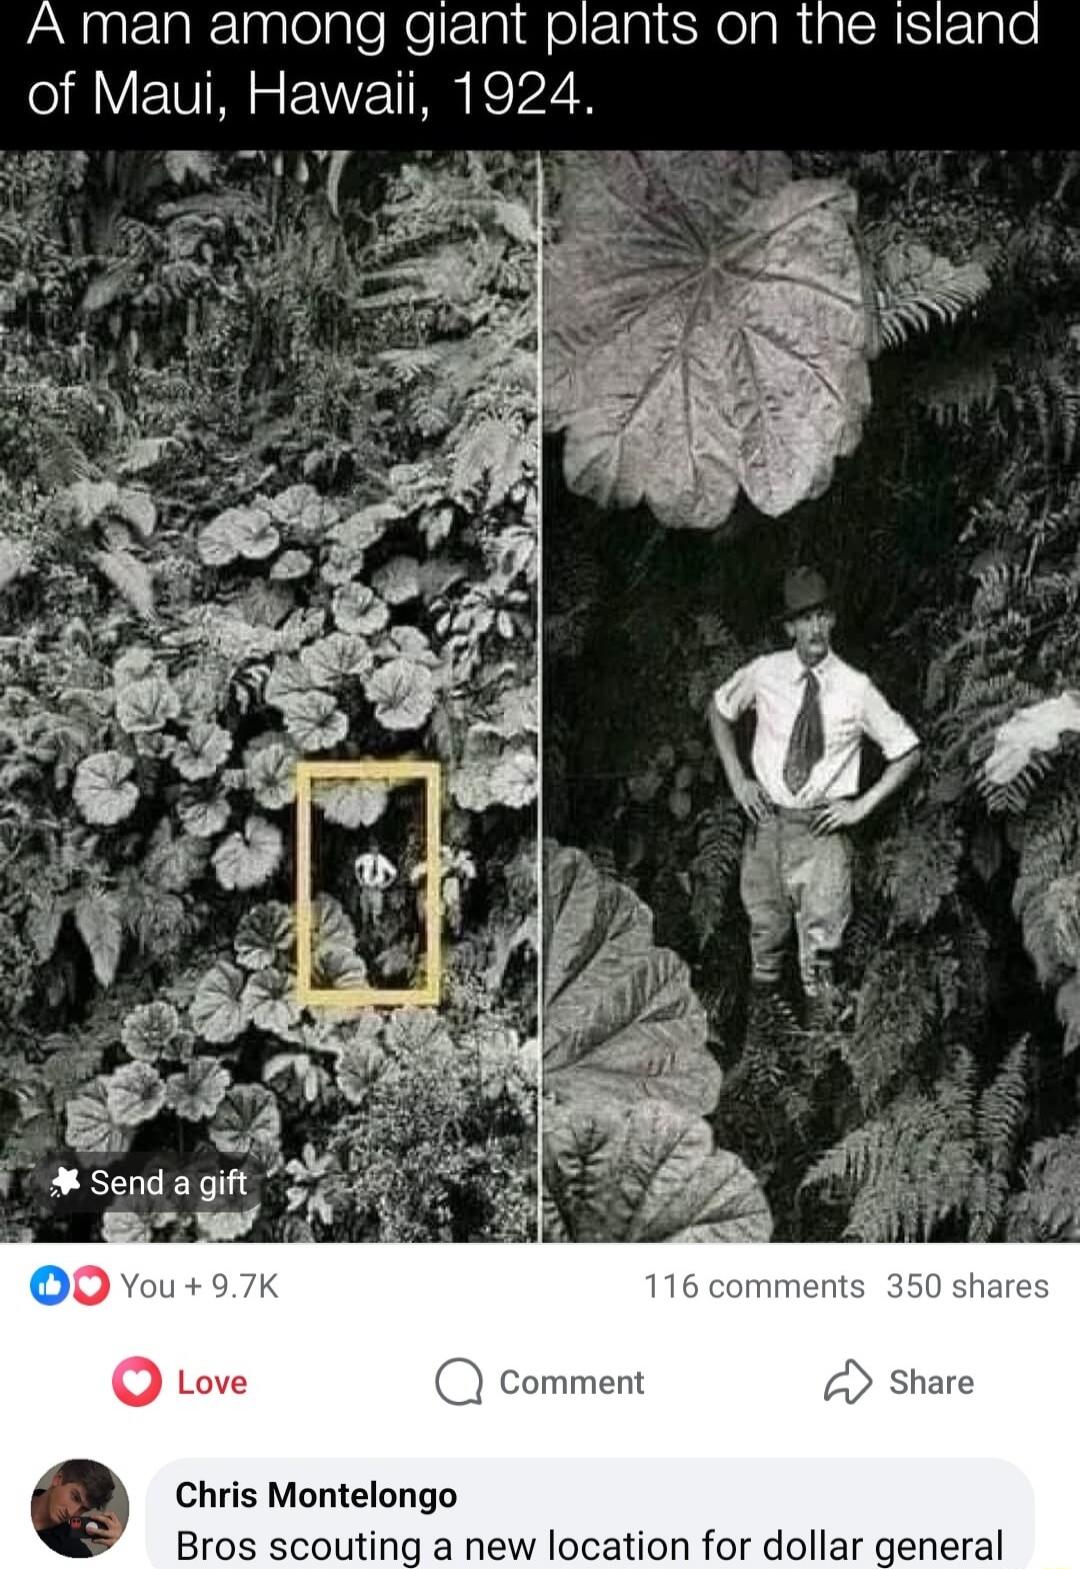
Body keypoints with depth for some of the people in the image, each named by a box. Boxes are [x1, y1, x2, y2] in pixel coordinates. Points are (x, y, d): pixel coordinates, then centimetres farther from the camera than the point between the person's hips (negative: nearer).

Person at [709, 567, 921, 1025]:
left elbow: (907, 752, 3)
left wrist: (862, 805, -5)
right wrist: (736, 779, 8)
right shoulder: (763, 673, -1)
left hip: (824, 827, -2)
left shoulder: (856, 688, -7)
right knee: (766, 930, 11)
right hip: (766, 818, 2)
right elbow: (719, 710, 17)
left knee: (819, 936, -3)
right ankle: (758, 1015, 31)